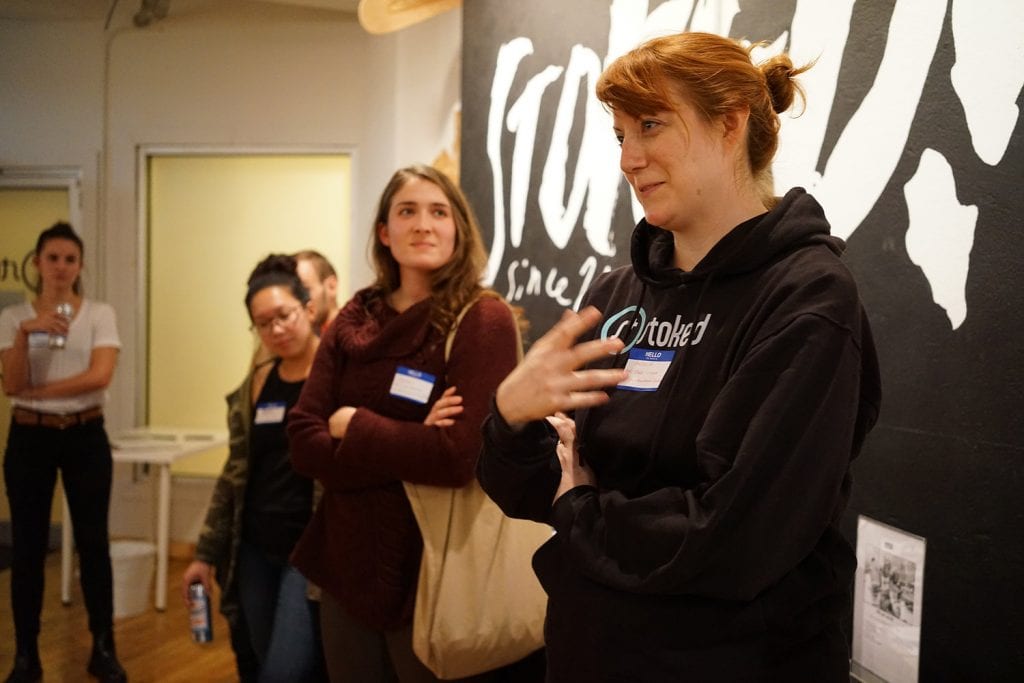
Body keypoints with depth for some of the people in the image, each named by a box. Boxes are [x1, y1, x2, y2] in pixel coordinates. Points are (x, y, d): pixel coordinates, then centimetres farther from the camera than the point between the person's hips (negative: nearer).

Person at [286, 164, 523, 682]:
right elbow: (303, 442, -4)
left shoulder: (482, 320, -12)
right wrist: (408, 450, -18)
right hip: (346, 563, 5)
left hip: (431, 571, -5)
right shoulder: (355, 319, 4)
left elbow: (459, 455, -22)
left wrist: (351, 426, -11)